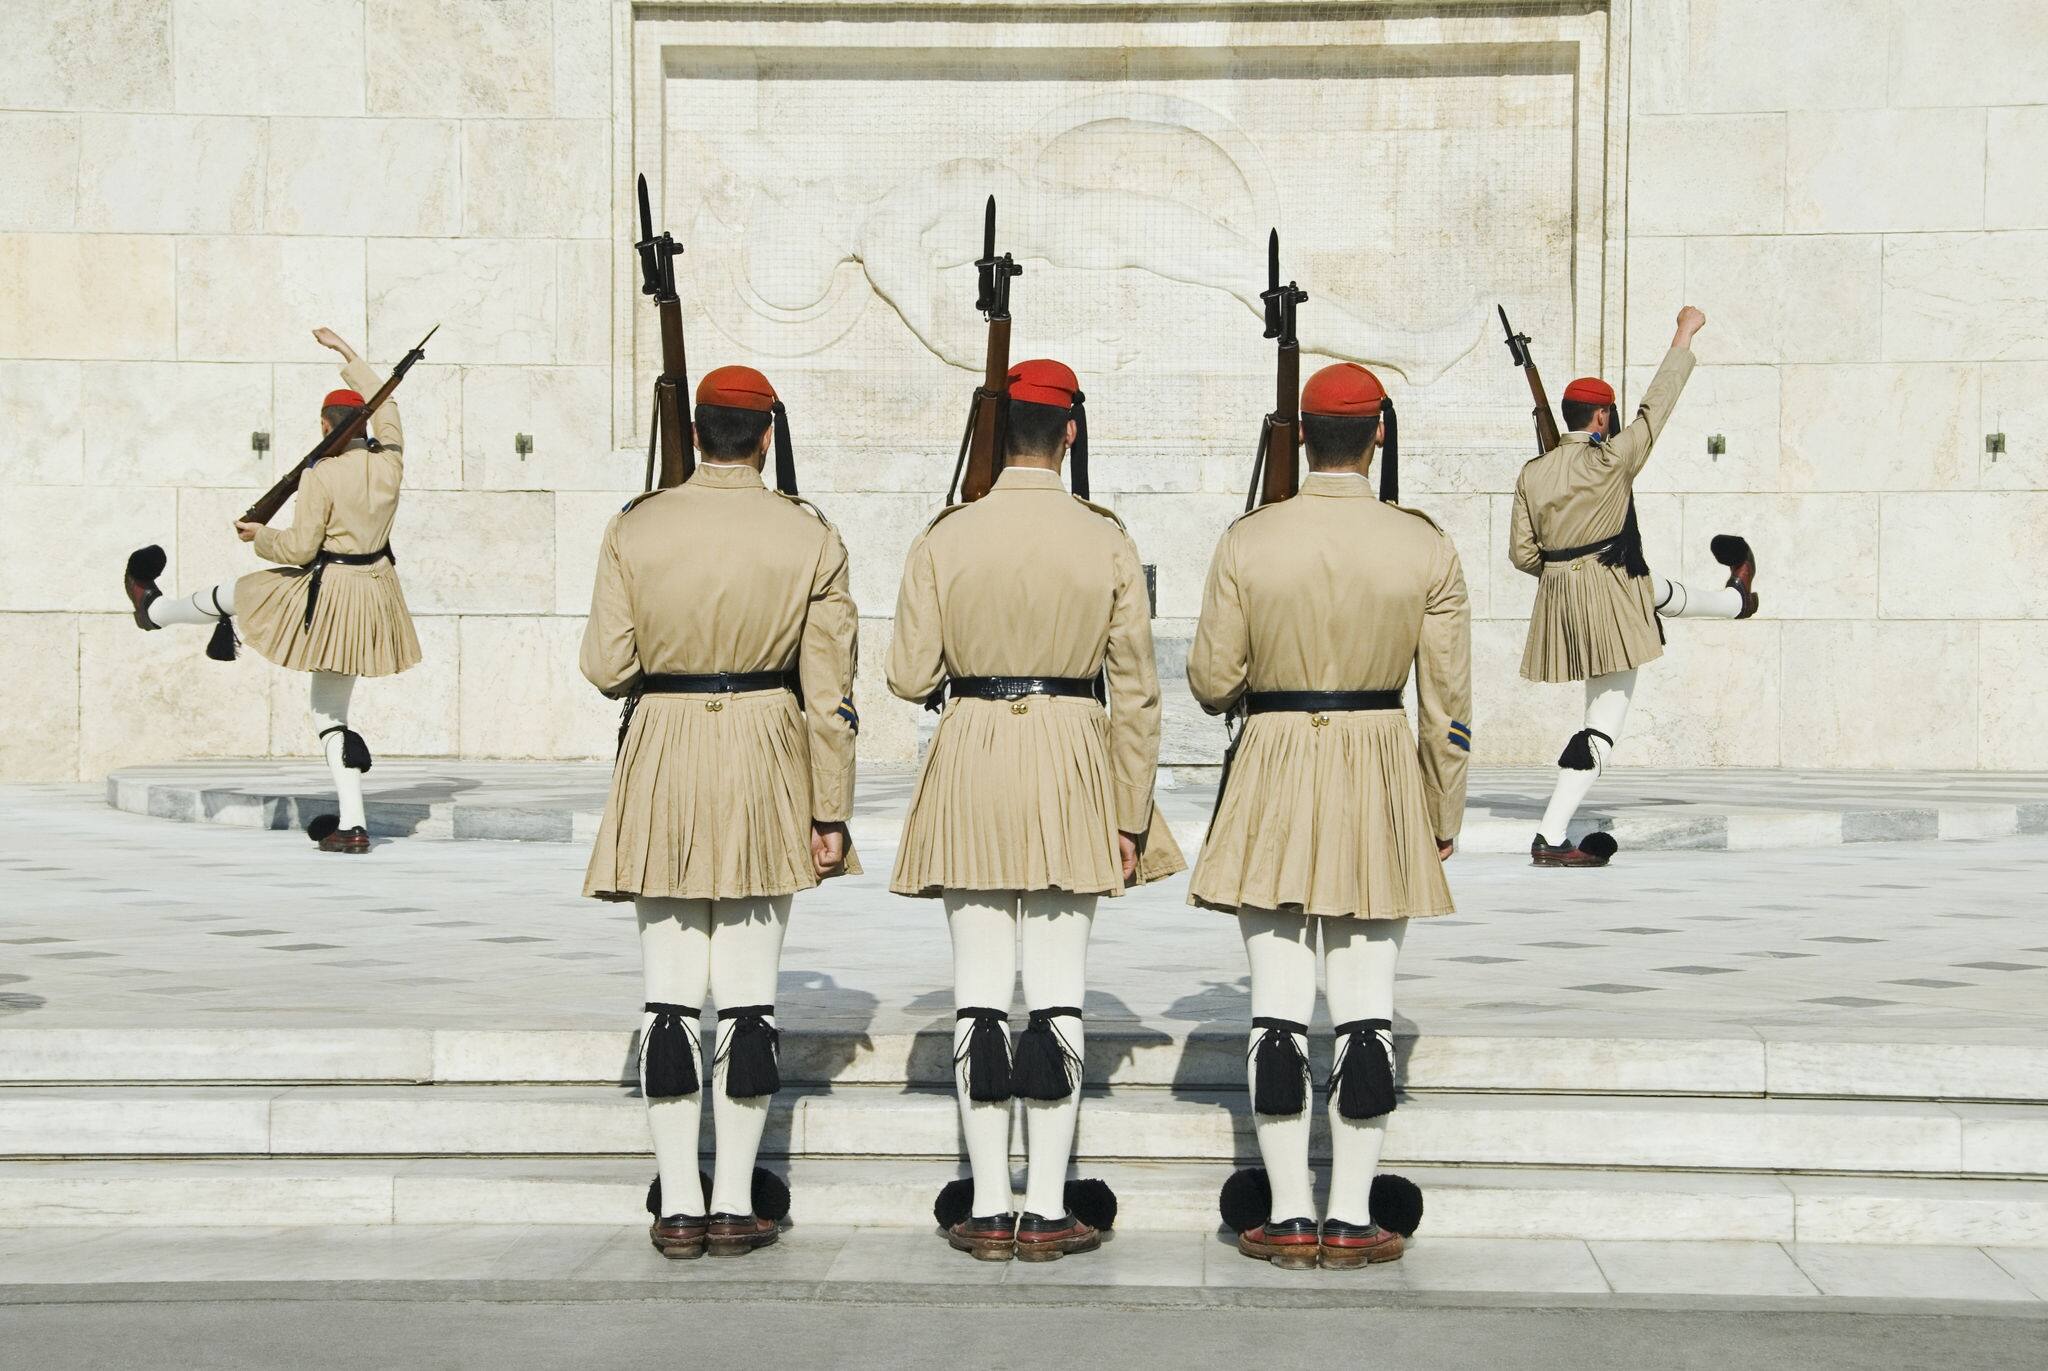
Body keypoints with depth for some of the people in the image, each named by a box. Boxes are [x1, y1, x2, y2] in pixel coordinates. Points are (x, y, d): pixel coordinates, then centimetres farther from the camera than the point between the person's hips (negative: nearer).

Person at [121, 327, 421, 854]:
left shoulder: (321, 475, -17)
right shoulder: (388, 459, -1)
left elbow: (299, 548, -16)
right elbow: (384, 404, 18)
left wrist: (259, 535, 4)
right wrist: (346, 352, 26)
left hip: (326, 592, -6)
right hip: (373, 591, 6)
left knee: (231, 596, 24)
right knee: (332, 711, 13)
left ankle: (154, 608, 53)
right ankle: (352, 824, 7)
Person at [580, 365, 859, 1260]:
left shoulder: (634, 530, -2)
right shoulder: (810, 539, -3)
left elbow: (605, 667, -4)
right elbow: (829, 691, -5)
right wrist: (831, 811, 0)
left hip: (662, 763, 1)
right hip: (766, 766, 0)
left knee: (670, 991, 6)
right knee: (749, 992, 5)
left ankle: (679, 1206, 8)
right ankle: (736, 1204, 9)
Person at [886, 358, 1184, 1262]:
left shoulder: (944, 537, -3)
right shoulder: (1106, 540, -3)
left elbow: (911, 678, -2)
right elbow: (1134, 689, -3)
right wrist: (1132, 814, 3)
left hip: (970, 764, 0)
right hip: (1072, 763, 0)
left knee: (979, 989, 5)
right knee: (1058, 988, 4)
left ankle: (989, 1211, 9)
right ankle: (1048, 1212, 7)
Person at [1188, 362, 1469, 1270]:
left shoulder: (1248, 541, -5)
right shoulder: (1427, 548, -3)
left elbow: (1211, 682, -2)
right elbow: (1447, 702, 0)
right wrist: (1444, 819, 10)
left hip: (1273, 778, 0)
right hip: (1381, 784, 1)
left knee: (1279, 1006, 4)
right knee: (1367, 1008, 5)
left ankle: (1290, 1216, 7)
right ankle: (1351, 1219, 8)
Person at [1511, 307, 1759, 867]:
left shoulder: (1532, 474, -1)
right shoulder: (1611, 460, -17)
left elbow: (1522, 555, 1)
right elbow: (1657, 405, -8)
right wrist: (1684, 336, 3)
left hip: (1558, 592, 9)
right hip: (1611, 590, -9)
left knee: (1665, 595, 38)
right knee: (1606, 717, 1)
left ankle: (1735, 598, 68)